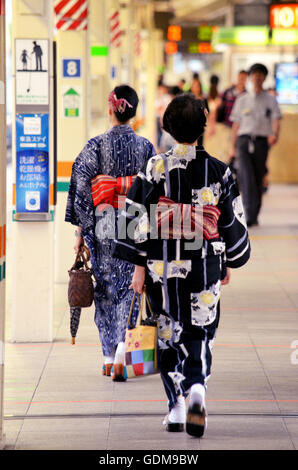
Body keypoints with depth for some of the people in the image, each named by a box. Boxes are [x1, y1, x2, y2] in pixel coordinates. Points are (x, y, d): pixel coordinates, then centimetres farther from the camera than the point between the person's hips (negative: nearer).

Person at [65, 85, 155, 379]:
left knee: (105, 289, 11)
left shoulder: (95, 146, -6)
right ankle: (121, 353, -7)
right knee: (128, 289, 7)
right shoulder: (145, 147, -2)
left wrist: (80, 230, 0)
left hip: (103, 225, -1)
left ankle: (109, 358, 12)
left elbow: (81, 189, -7)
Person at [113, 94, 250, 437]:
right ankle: (196, 388, -19)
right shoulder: (218, 171, -2)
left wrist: (139, 266, -1)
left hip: (162, 267, 0)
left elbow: (138, 219, -7)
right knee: (200, 332, 8)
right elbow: (232, 223, 5)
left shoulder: (153, 169, -6)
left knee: (169, 334, 12)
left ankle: (176, 408, 12)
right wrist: (229, 263, 17)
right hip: (205, 267, 0)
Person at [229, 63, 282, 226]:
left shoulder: (270, 100, 8)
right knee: (246, 176, -17)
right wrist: (233, 147, 12)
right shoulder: (242, 100, 13)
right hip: (243, 140, 0)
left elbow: (276, 120, -6)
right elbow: (236, 124, 16)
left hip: (262, 141, 0)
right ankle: (249, 216, -25)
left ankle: (254, 216, 20)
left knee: (258, 180, 6)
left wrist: (275, 134, -28)